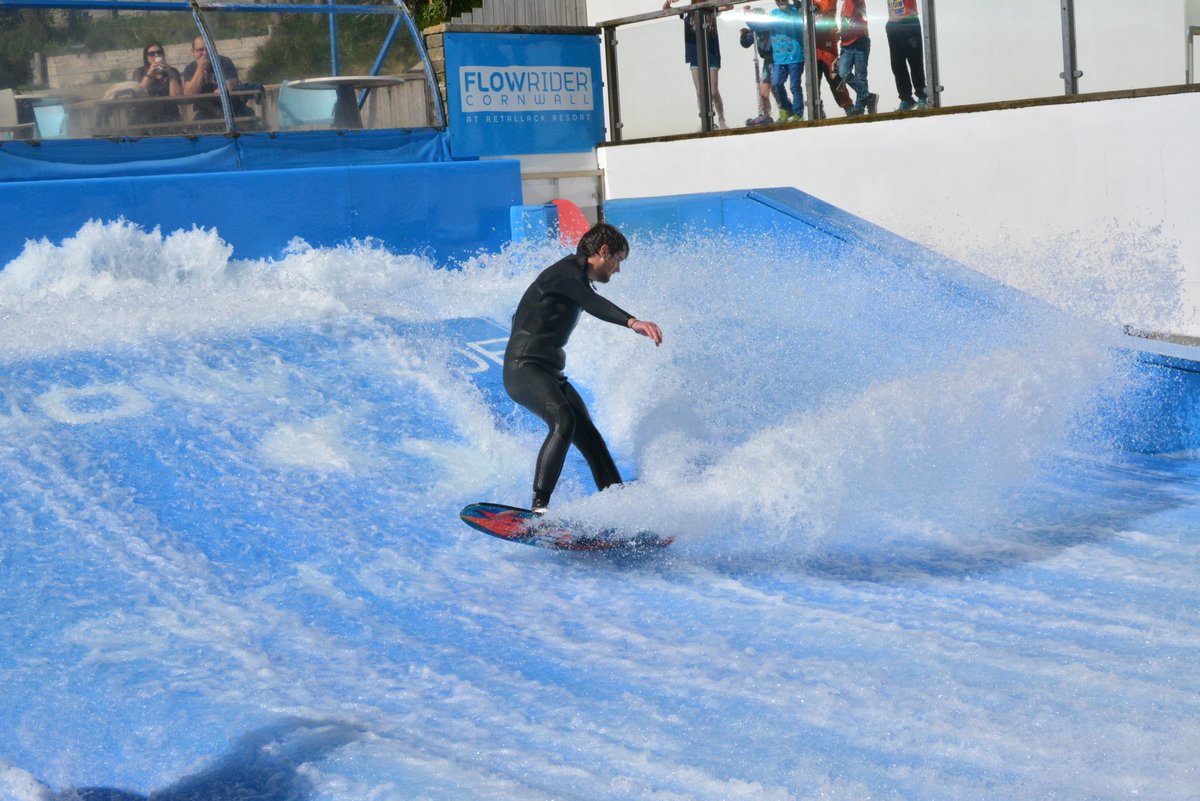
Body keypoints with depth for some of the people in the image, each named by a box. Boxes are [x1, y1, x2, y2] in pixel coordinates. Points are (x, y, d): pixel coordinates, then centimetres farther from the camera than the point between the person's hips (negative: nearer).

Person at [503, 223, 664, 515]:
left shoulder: (579, 280, 21)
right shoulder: (568, 270, -11)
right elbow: (593, 304, -33)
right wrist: (632, 321, -49)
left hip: (550, 374, 10)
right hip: (524, 368, -10)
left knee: (589, 437, -1)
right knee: (564, 422, -32)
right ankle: (539, 507, -39)